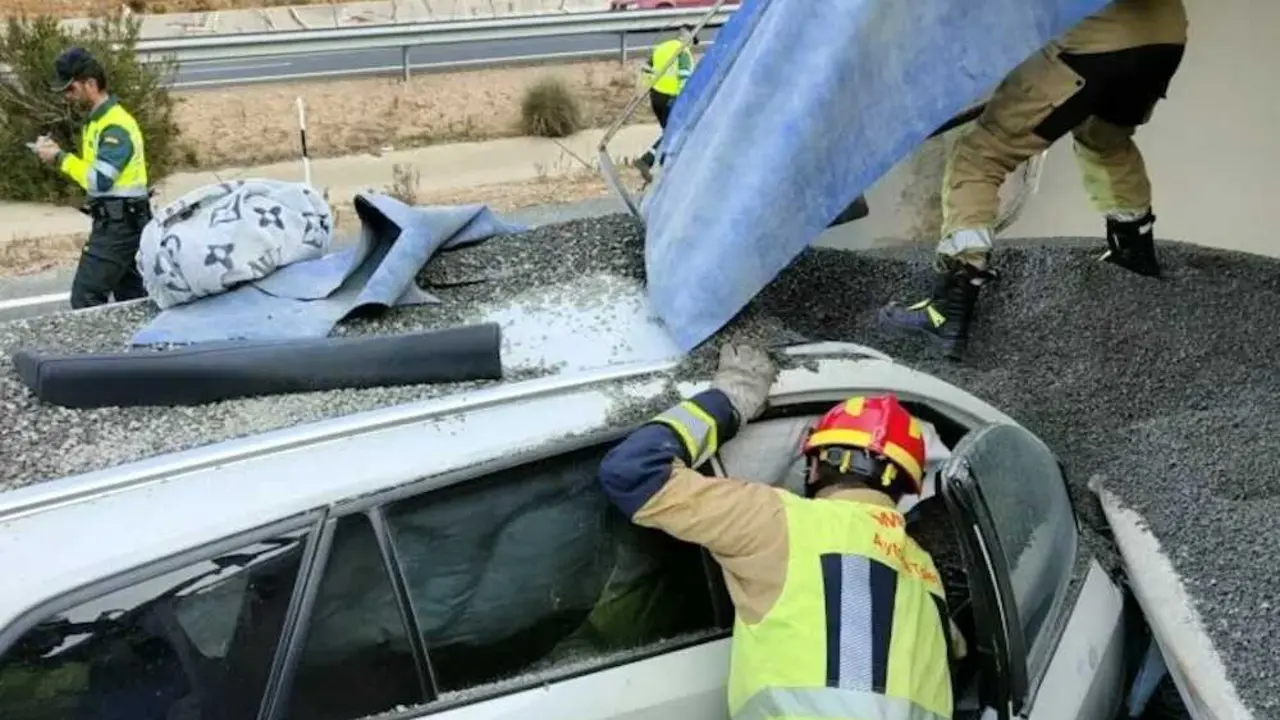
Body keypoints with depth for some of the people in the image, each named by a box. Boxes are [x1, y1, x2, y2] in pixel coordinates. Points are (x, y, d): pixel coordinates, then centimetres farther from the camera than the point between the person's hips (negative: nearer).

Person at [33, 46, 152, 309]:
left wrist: (60, 158, -13)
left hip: (118, 223, -10)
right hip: (122, 220, 10)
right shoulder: (100, 120, 15)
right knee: (133, 298, 13)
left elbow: (99, 180, -23)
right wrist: (59, 155, 4)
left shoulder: (116, 125, -17)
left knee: (85, 300, -9)